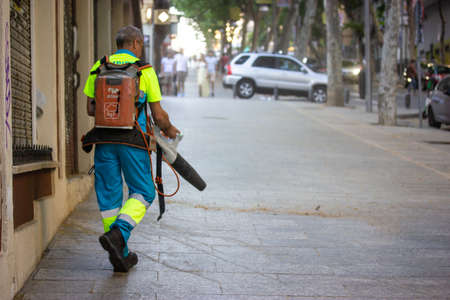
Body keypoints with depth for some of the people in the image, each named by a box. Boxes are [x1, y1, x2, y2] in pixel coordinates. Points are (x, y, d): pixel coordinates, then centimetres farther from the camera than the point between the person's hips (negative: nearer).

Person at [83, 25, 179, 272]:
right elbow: (158, 115, -1)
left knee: (109, 196, 10)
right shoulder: (144, 70, 0)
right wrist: (169, 129, 20)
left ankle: (121, 256, 12)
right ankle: (118, 234, -15)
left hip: (104, 140, 3)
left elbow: (90, 109, 8)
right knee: (142, 192, 9)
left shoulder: (98, 67, 8)